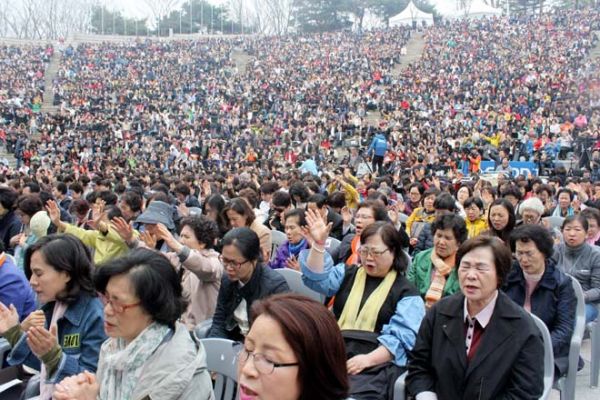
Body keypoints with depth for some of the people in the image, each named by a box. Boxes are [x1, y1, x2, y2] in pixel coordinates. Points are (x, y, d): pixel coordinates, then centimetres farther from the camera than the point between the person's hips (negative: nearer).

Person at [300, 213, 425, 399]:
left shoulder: (406, 292, 6)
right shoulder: (348, 274, 21)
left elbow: (402, 337, -4)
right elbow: (317, 279, 6)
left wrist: (369, 359, -17)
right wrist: (318, 245, -7)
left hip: (377, 362, -3)